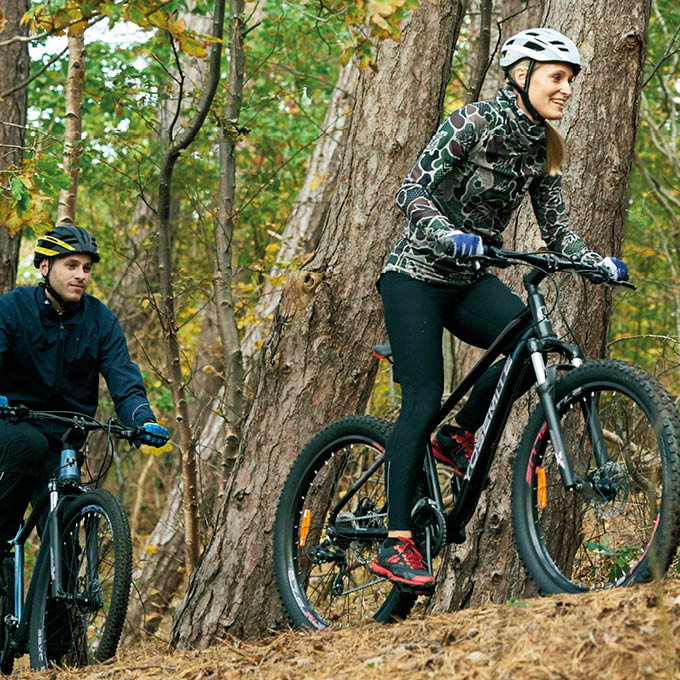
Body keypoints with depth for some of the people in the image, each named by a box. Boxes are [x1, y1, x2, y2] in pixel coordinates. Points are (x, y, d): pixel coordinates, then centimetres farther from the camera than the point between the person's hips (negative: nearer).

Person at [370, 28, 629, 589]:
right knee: (423, 403, -17)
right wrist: (450, 235, -40)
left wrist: (599, 263, -12)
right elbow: (413, 192, -23)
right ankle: (396, 544, -13)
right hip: (418, 275, -6)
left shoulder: (541, 149, 5)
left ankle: (460, 437, 0)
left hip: (470, 281, 6)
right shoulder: (476, 122, -16)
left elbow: (557, 229, 6)